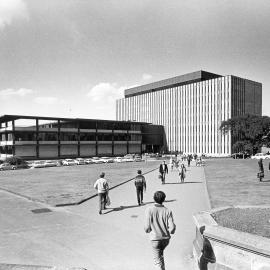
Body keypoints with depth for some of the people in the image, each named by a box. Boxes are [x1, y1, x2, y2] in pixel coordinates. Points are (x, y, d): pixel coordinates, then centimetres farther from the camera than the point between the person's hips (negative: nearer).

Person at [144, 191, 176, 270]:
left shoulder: (149, 210, -19)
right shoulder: (167, 211, -14)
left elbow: (147, 227, -17)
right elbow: (172, 228, -16)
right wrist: (168, 231, 7)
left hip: (155, 239, -3)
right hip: (166, 238, 3)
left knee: (157, 260, 12)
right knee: (160, 253, 32)